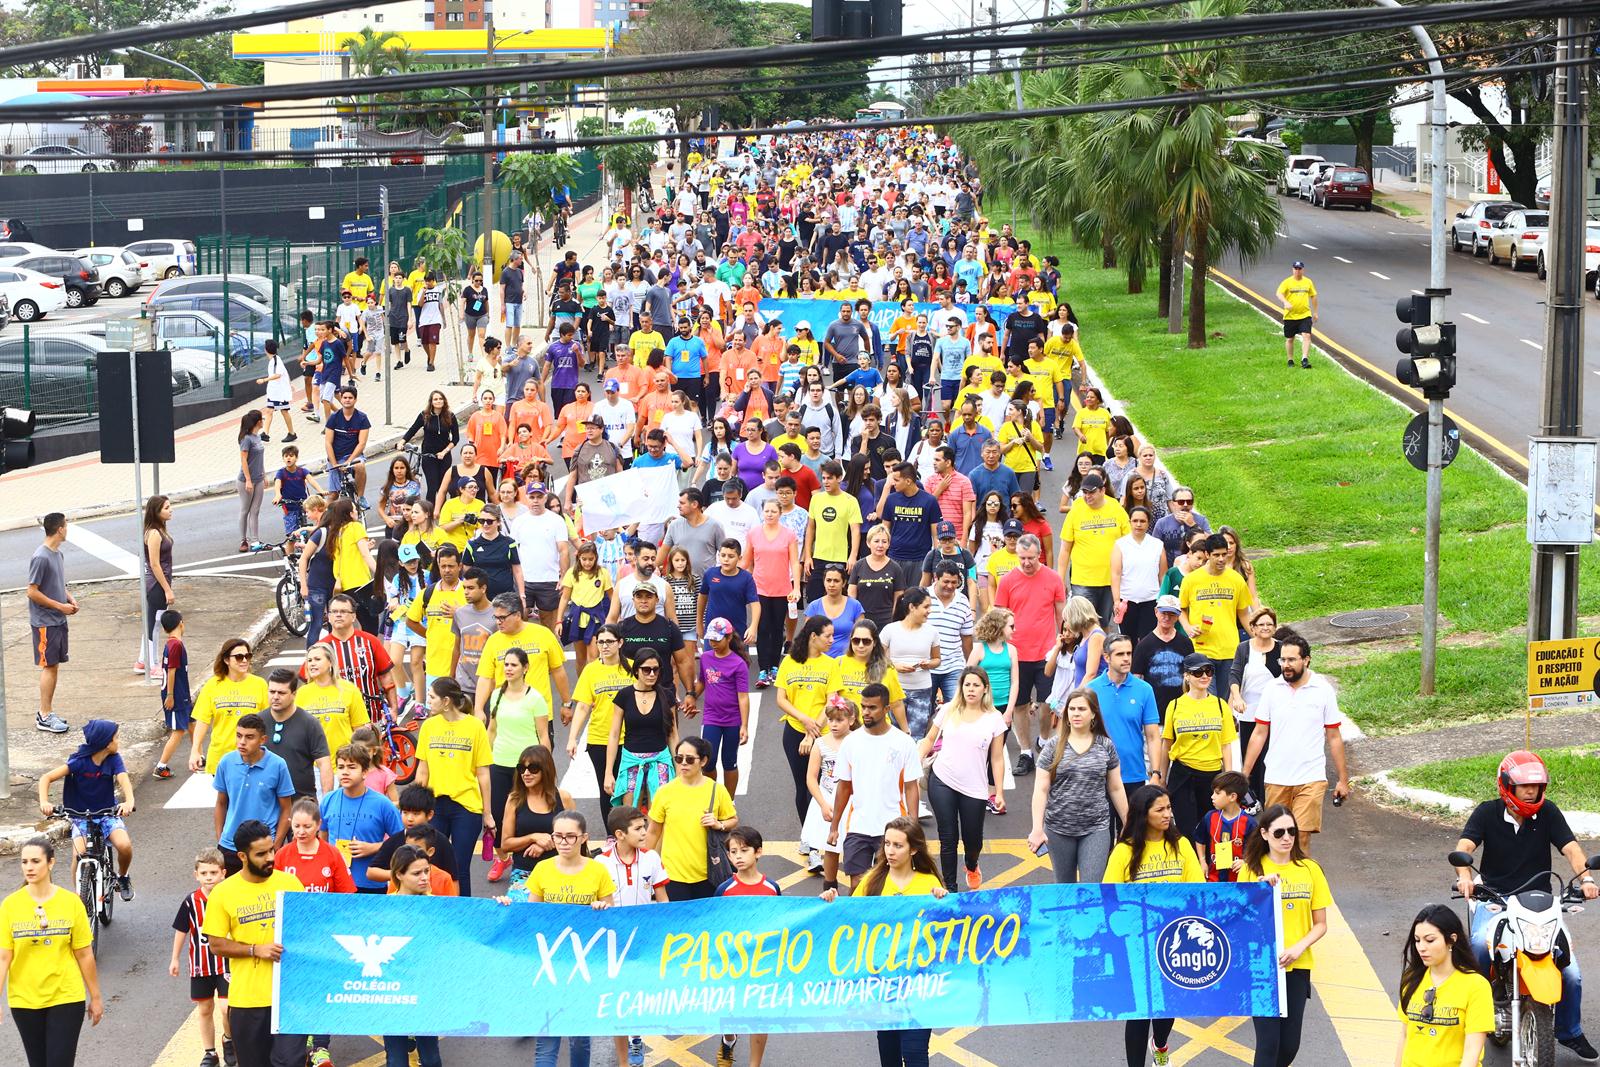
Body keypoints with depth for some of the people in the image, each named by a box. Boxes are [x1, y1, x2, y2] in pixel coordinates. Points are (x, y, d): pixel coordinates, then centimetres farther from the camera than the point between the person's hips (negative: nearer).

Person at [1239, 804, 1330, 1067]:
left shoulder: (1310, 869, 2)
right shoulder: (1251, 870, -2)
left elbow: (1320, 924, 5)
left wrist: (1298, 948, -12)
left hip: (1297, 966, 2)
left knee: (1290, 1045, 5)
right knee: (1268, 1042, -8)